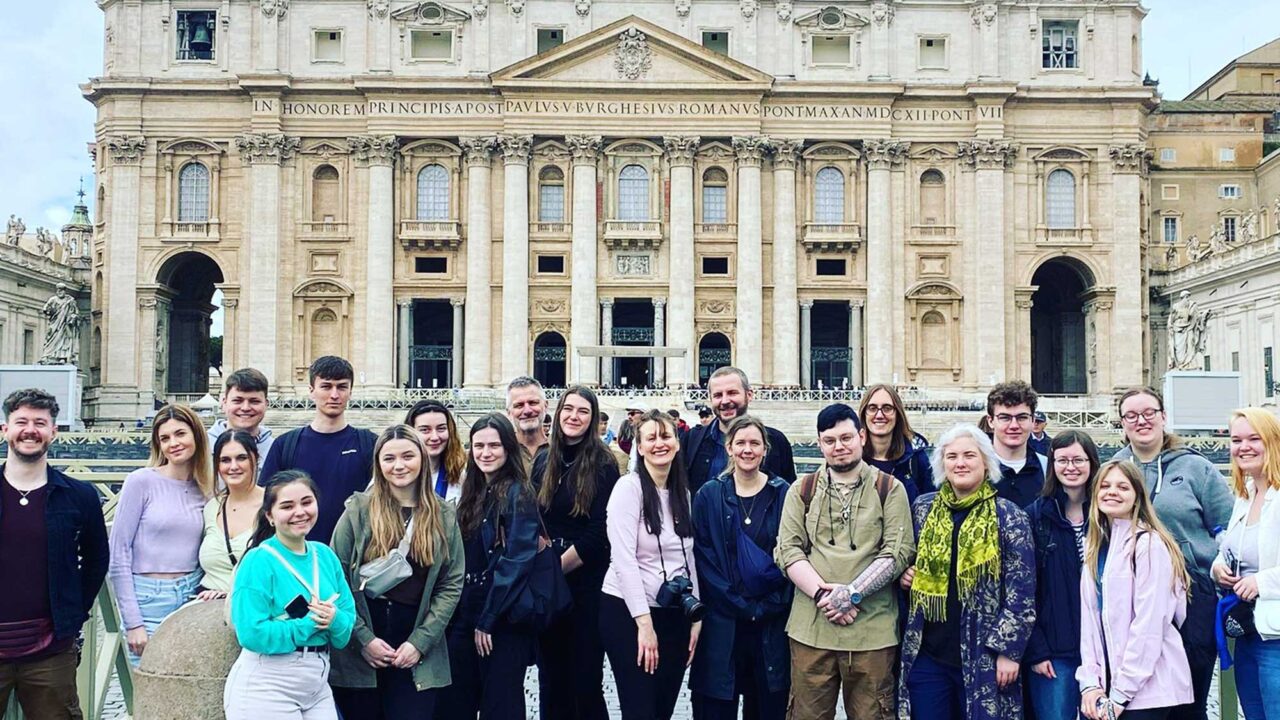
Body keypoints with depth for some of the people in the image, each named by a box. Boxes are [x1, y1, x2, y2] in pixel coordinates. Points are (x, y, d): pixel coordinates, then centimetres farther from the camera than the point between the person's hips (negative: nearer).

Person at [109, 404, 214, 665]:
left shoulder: (206, 489, 9)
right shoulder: (141, 481, -4)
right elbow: (118, 556, -6)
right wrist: (133, 623, -9)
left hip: (192, 597, 4)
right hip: (149, 601, -4)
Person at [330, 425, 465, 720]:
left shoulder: (444, 515, 4)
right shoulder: (359, 509, -1)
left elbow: (452, 585, 2)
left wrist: (420, 642, -7)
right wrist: (363, 639, -9)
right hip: (358, 654, -1)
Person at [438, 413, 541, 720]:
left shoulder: (518, 494, -9)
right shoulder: (472, 493, 12)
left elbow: (516, 561, -16)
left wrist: (488, 619, -16)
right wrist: (457, 613, 5)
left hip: (502, 618, -7)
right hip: (464, 616, 7)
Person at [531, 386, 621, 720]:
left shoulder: (603, 465, -6)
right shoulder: (543, 460, 8)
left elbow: (598, 533, -12)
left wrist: (557, 566, -10)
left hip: (587, 583, -5)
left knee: (586, 680, 2)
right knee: (550, 679, 12)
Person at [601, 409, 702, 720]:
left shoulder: (681, 492, 10)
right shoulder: (629, 487, -10)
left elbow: (688, 557, 13)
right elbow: (623, 558, -17)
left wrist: (695, 615, 7)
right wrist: (644, 622, -19)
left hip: (674, 614, 6)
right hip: (628, 613, -6)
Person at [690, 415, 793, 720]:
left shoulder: (783, 494, 3)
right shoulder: (709, 495, 2)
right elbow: (702, 556, -2)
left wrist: (768, 606, -8)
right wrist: (739, 605, -9)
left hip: (772, 622, 1)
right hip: (722, 620, 0)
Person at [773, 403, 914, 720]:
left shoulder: (890, 489, 5)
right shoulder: (802, 490, 10)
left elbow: (898, 551, -4)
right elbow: (787, 550, 3)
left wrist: (852, 593, -15)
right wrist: (822, 593, -12)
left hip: (872, 628, -1)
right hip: (810, 626, 2)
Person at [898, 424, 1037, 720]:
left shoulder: (1009, 516, -5)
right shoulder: (923, 507, 6)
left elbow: (1021, 594, -5)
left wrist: (1009, 650, -9)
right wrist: (904, 573, 0)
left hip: (983, 657, -3)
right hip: (926, 653, 3)